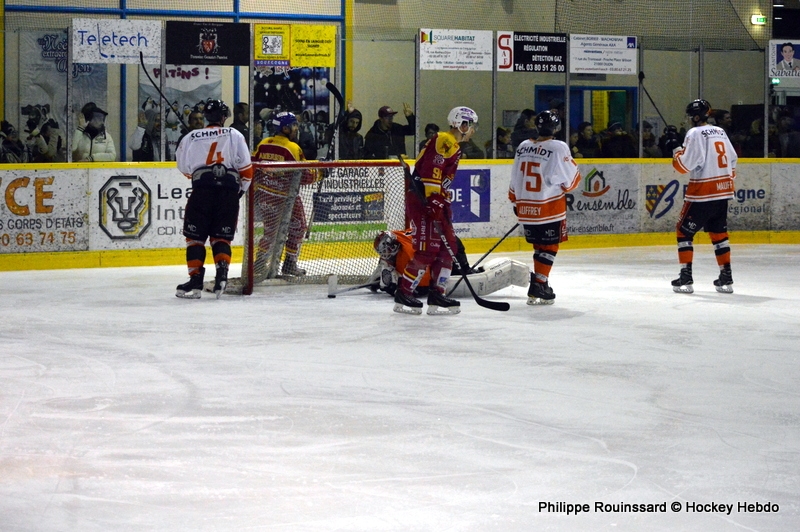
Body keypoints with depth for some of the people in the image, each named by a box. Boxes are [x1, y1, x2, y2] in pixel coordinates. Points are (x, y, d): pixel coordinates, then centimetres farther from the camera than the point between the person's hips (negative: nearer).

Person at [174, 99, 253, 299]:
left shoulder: (191, 137, 11)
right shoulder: (235, 136, 9)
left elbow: (184, 168, 17)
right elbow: (246, 168, 4)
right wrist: (242, 188, 19)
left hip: (202, 190, -1)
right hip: (229, 190, 1)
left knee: (195, 236, 7)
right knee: (221, 237, 10)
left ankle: (195, 280, 0)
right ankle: (222, 273, -10)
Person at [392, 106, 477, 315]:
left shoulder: (455, 148, 20)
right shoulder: (444, 141, -14)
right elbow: (431, 170, -23)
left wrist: (445, 205, 21)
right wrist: (434, 202, -25)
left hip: (435, 201, 11)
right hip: (420, 198, -11)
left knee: (447, 246, 8)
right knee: (427, 250, -12)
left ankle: (437, 296, 11)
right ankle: (403, 295, -6)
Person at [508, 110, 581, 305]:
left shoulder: (523, 147, 6)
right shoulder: (558, 148, -12)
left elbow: (515, 179, 12)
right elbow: (571, 178, -7)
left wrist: (515, 202, 24)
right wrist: (564, 186, 14)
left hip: (525, 208, 6)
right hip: (549, 208, -6)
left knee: (539, 246, 18)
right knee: (549, 247, 2)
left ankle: (539, 282, 21)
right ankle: (538, 287, -5)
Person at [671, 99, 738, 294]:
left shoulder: (695, 134, -10)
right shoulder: (720, 132, 13)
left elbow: (685, 164, -15)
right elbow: (732, 161, 17)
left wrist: (678, 155, 5)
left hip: (703, 193, -7)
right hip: (723, 191, 7)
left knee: (684, 231, 3)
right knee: (719, 233, 16)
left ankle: (686, 278, -4)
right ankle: (726, 278, 13)